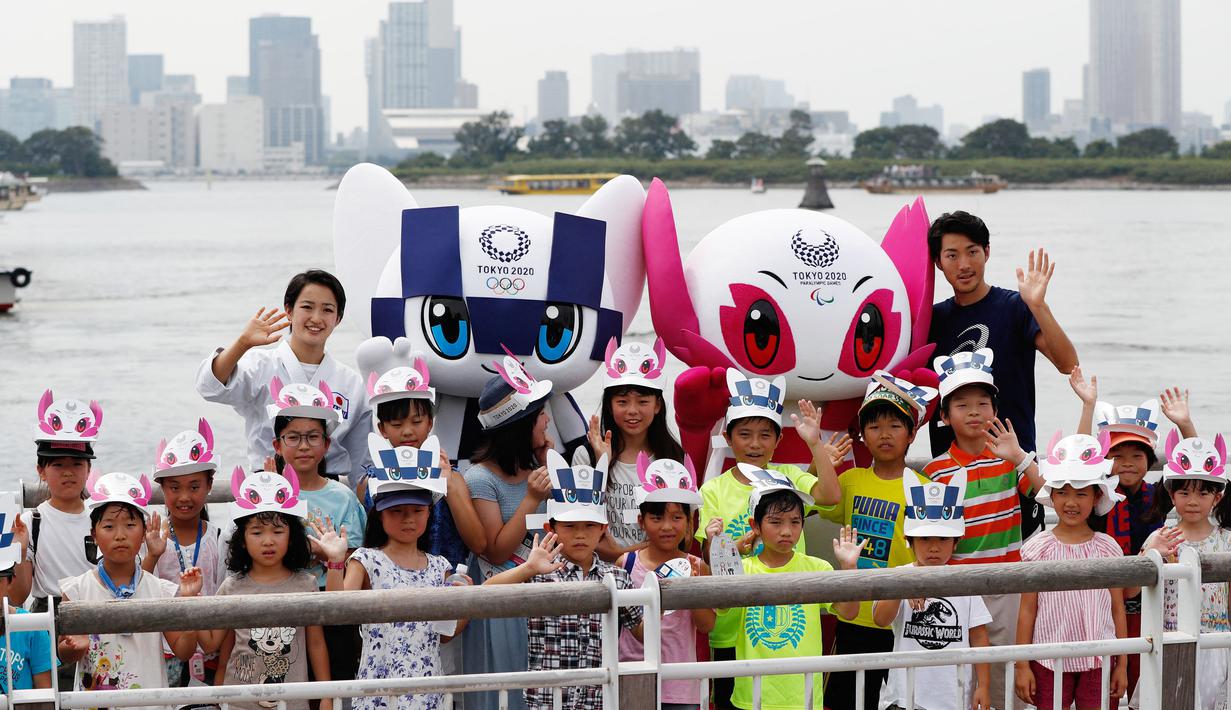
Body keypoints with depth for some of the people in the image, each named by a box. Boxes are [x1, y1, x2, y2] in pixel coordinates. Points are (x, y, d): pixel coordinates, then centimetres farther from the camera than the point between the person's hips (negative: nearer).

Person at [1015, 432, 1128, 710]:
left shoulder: (1108, 549, 2)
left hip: (1098, 662, 1)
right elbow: (1027, 610, 0)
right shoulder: (1039, 548, -2)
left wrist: (1122, 664, 6)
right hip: (1049, 662, -1)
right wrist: (1021, 665, -1)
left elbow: (1117, 610, 7)